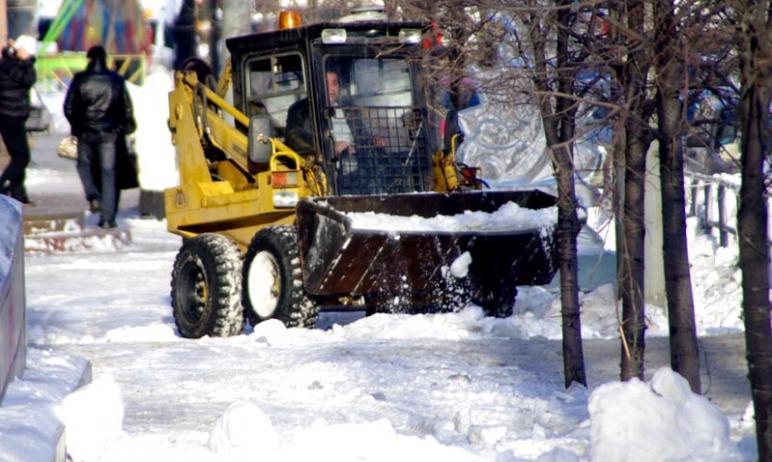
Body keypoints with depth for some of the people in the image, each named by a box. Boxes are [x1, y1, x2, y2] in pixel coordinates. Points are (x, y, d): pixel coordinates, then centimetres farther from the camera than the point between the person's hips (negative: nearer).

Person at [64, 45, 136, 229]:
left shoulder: (80, 80, -5)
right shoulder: (116, 80, 0)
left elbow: (69, 108, -3)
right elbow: (127, 108, 2)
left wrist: (75, 125, 13)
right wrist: (124, 128, 16)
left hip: (86, 132, -1)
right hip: (110, 133, 1)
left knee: (84, 164, 22)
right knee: (108, 173, 4)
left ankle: (93, 196, -1)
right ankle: (108, 217, 0)